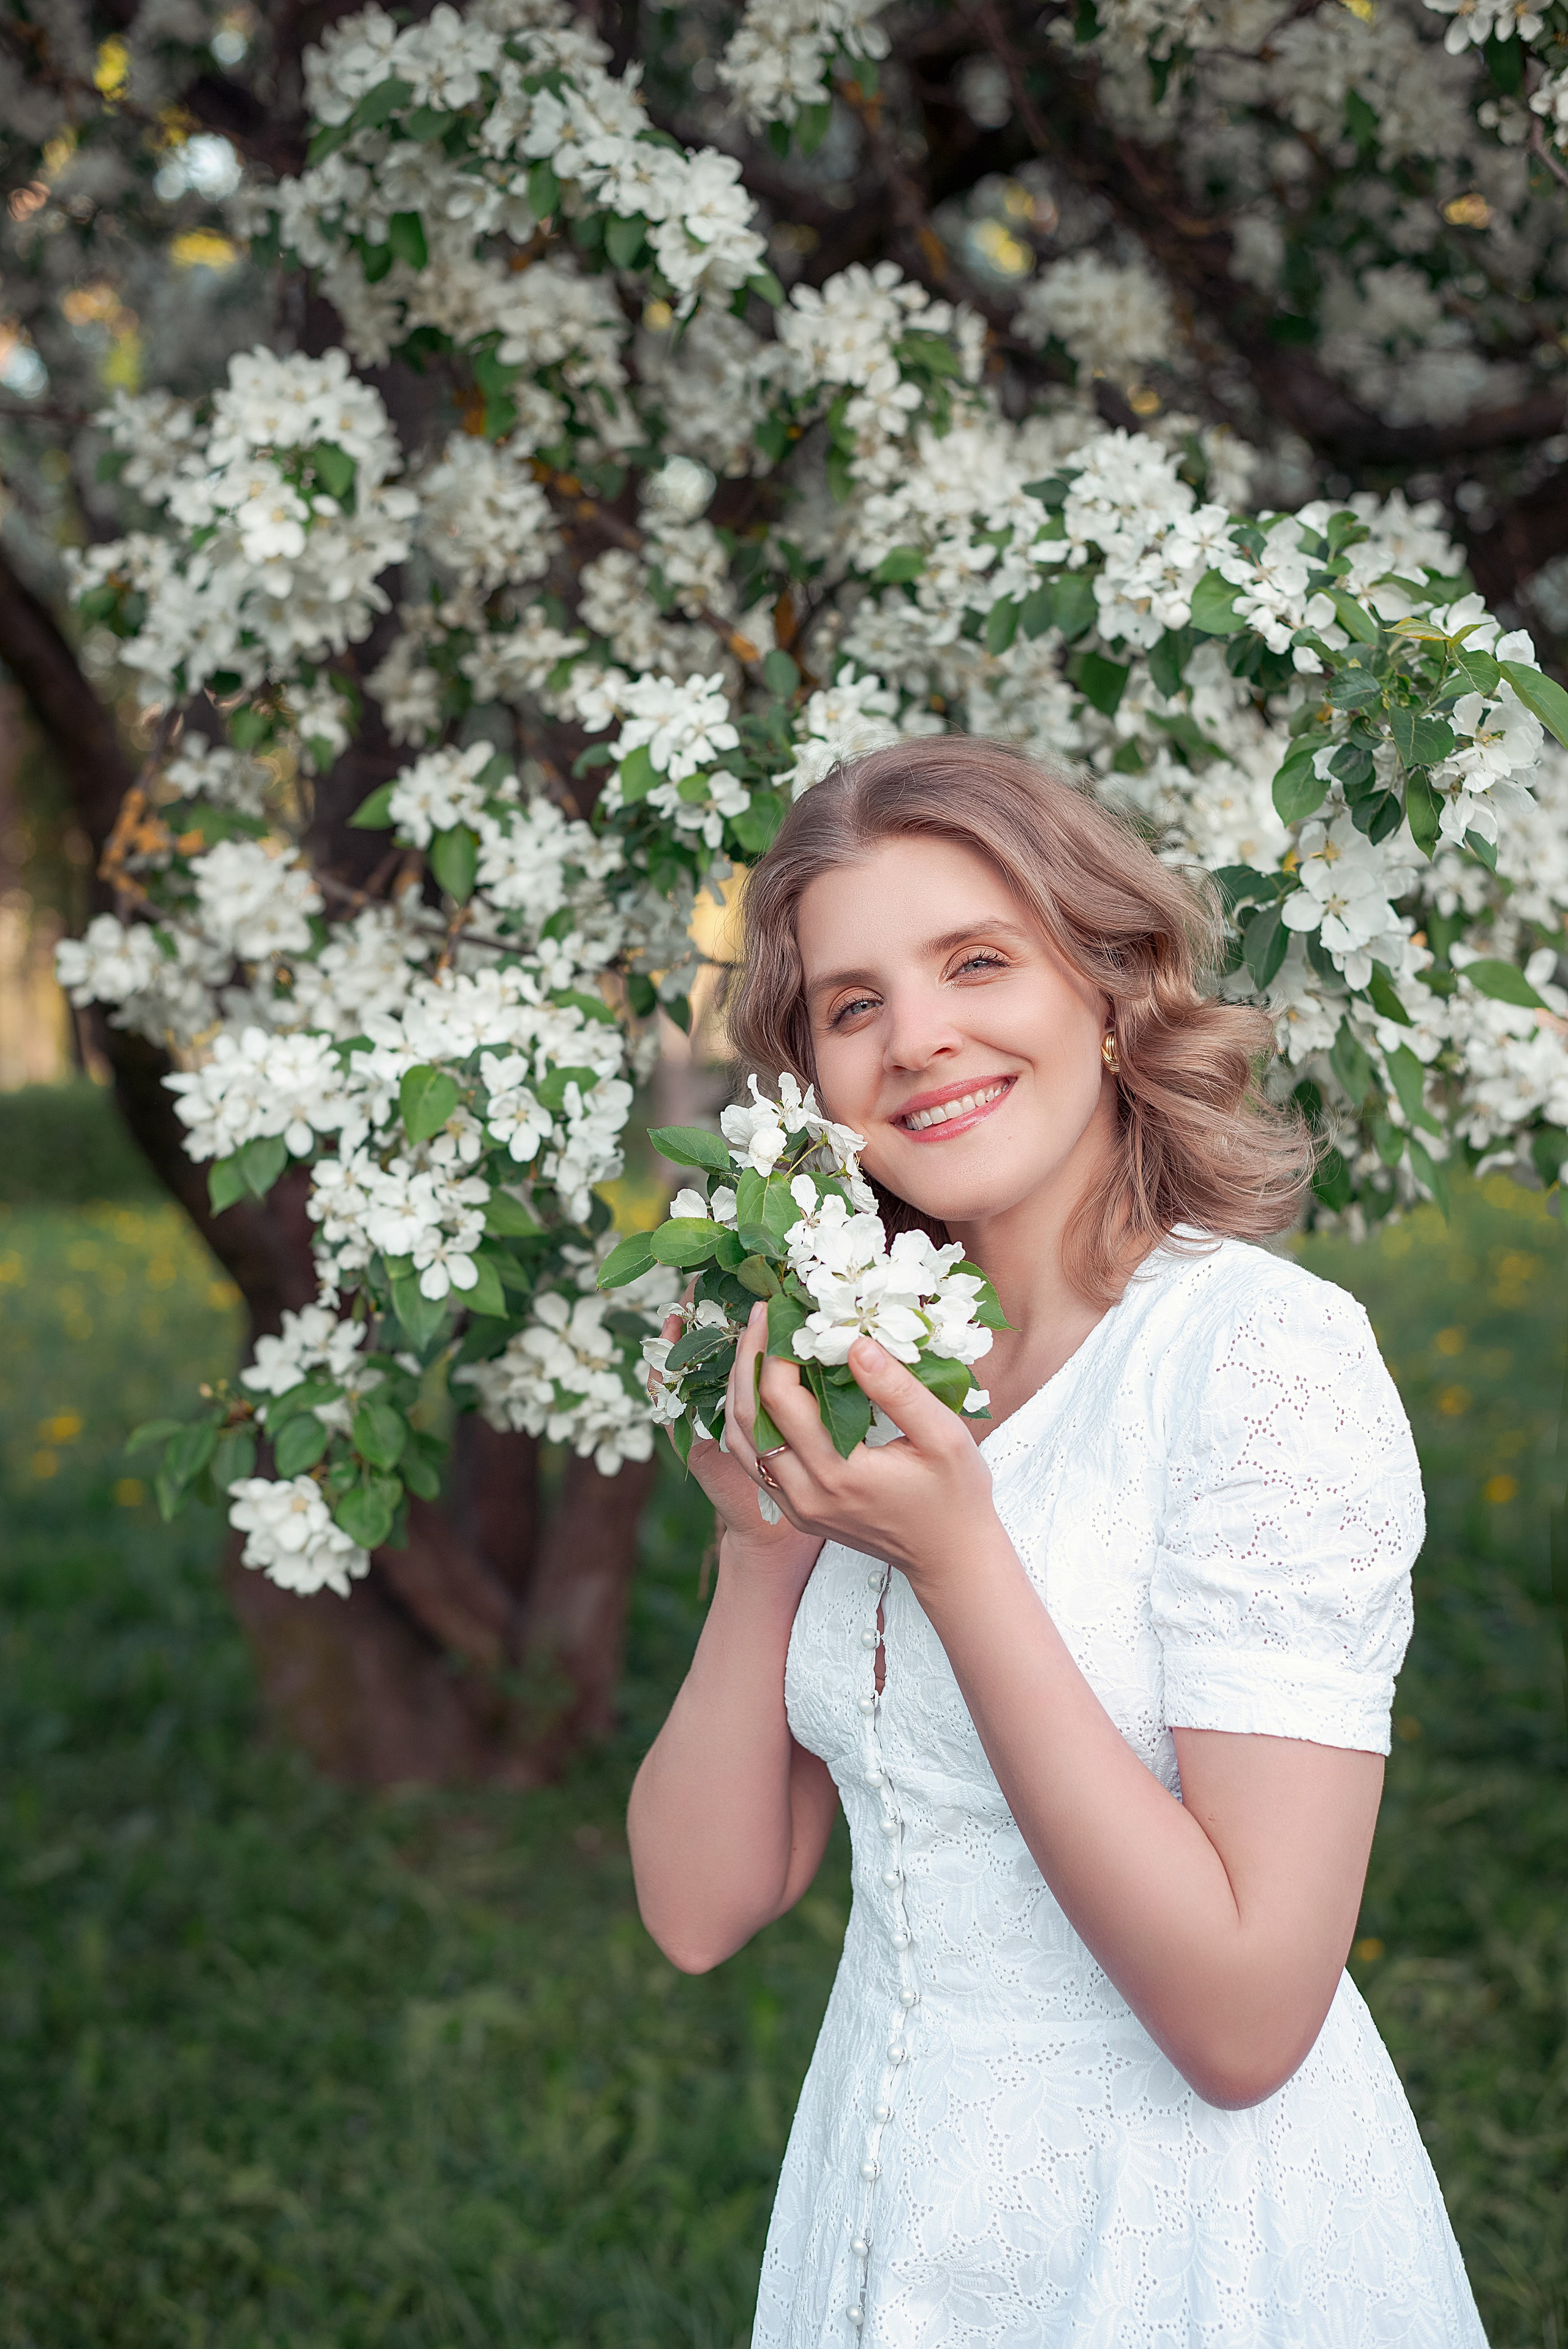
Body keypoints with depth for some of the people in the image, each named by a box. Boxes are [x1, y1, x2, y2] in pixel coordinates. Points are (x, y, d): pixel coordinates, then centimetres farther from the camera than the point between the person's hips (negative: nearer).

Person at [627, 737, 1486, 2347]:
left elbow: (1245, 2020, -23)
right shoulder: (894, 1371, 3)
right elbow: (701, 1909, 0)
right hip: (886, 2215, 6)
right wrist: (761, 1544, -12)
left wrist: (954, 1552, -24)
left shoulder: (1267, 1350, -17)